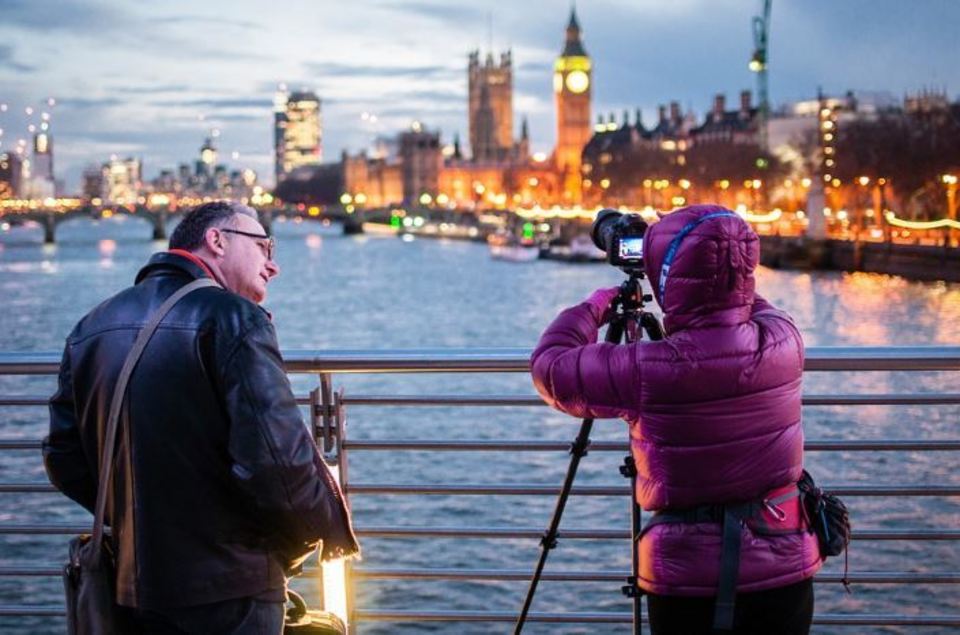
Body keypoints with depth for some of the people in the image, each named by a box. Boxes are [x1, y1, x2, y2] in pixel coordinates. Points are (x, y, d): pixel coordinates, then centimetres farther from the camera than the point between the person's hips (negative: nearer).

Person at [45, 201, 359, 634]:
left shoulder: (91, 327, 9)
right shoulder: (232, 318, -13)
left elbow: (64, 459, 10)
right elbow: (278, 457, -23)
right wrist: (332, 530, -5)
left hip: (134, 585, 7)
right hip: (228, 593, -7)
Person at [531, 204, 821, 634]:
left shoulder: (649, 372, -19)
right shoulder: (785, 341, -7)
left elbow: (550, 368, -2)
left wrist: (594, 307, 13)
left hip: (689, 578, -3)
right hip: (786, 570, 4)